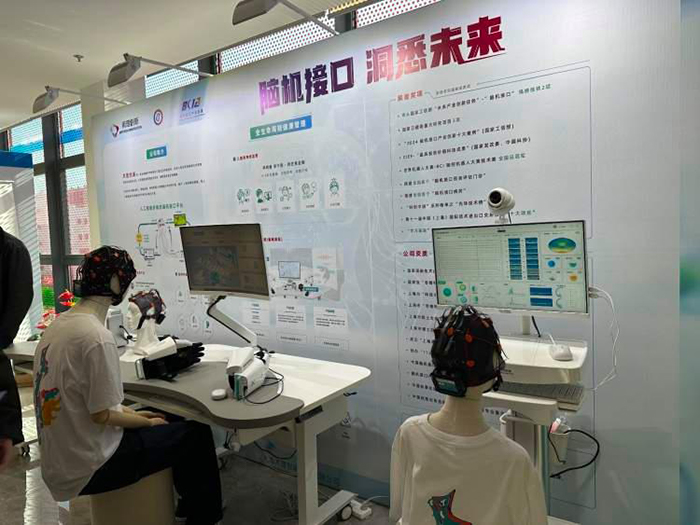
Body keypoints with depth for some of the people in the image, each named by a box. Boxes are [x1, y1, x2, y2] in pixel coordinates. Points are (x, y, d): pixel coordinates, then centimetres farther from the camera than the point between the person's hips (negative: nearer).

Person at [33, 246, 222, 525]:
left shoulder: (58, 325, 2)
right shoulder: (97, 336, -27)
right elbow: (101, 415, -22)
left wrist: (132, 413, 10)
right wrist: (148, 422, -5)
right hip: (87, 470, -9)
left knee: (170, 421, 22)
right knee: (197, 433, 2)